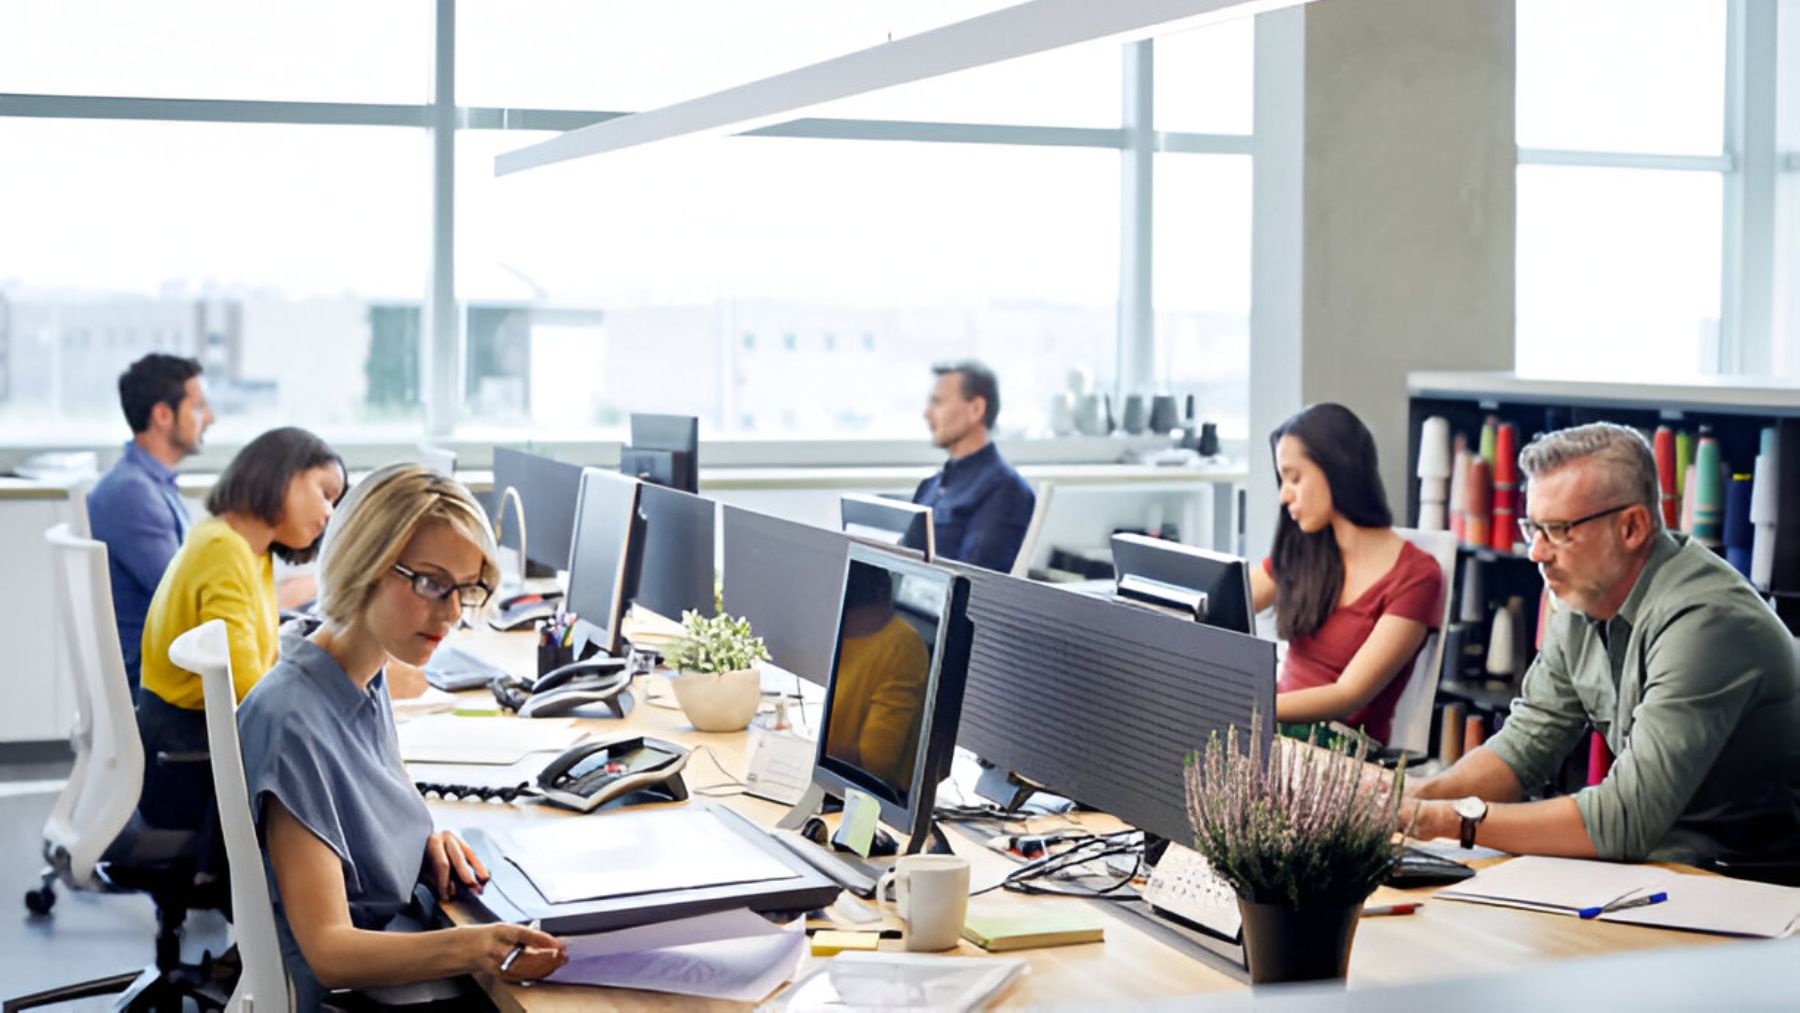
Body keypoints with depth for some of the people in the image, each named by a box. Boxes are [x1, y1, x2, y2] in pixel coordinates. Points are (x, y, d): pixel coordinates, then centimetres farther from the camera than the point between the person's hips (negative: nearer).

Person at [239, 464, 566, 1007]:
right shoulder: (293, 720, -21)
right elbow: (328, 951, -23)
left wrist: (428, 840, 2)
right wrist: (472, 949, -38)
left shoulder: (368, 682, 7)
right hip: (342, 997, -9)